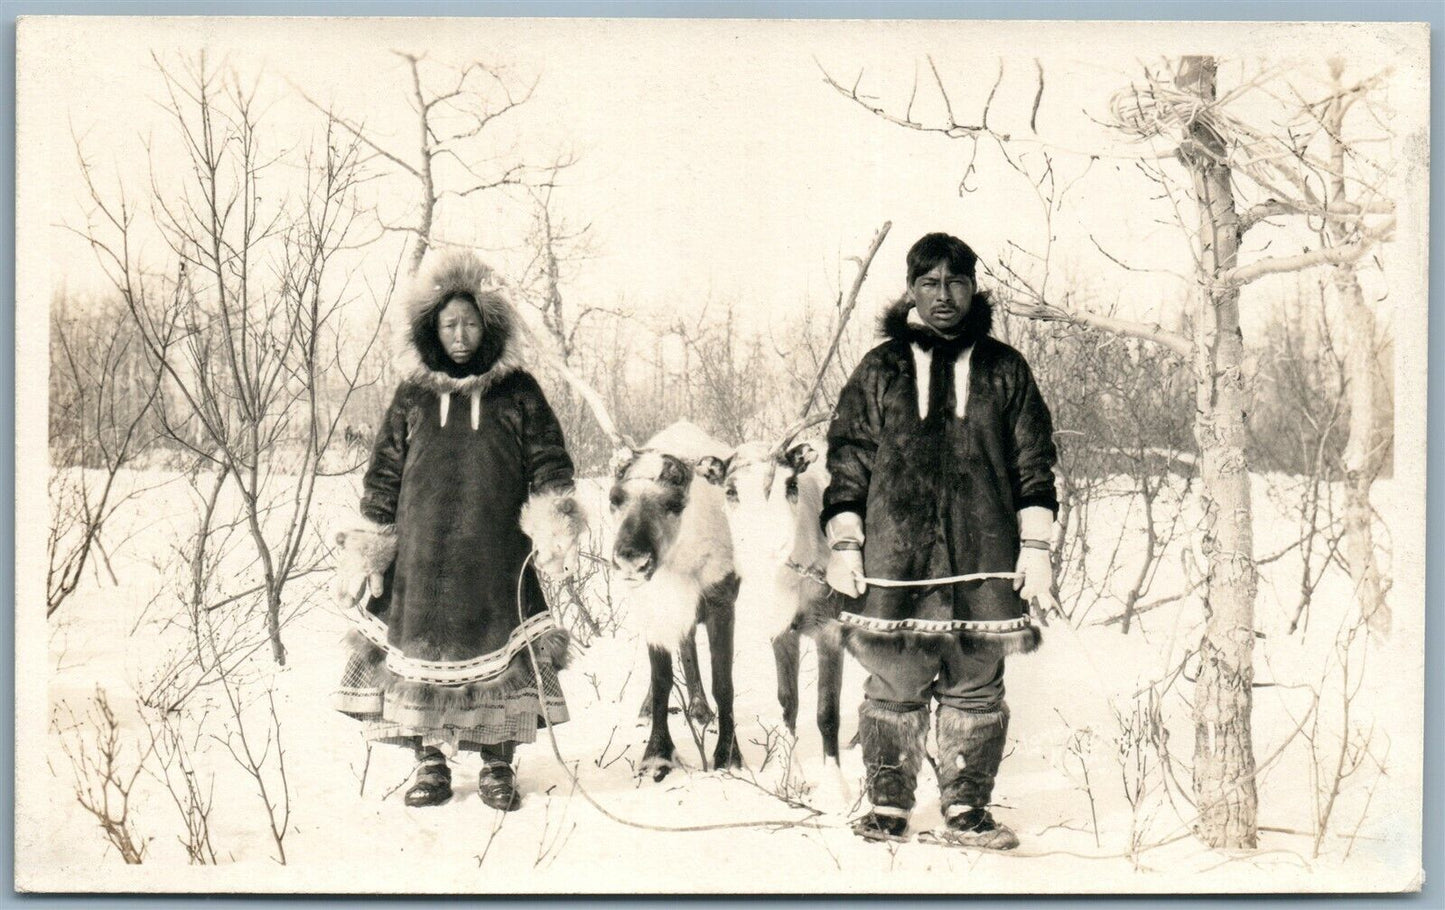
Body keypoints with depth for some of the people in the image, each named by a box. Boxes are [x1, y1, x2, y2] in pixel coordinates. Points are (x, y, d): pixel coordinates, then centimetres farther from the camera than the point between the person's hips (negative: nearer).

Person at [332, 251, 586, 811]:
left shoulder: (517, 391, 8)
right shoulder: (413, 395, 11)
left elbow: (547, 461, 6)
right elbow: (384, 473, 12)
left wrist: (555, 521, -10)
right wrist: (369, 546, 7)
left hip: (495, 551, -1)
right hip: (422, 552, 1)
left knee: (497, 648, -2)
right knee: (424, 646, 1)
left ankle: (497, 765, 10)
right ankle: (430, 762, 13)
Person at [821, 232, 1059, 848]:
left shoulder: (1004, 369, 11)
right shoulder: (879, 369, 9)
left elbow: (1033, 462, 11)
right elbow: (847, 460, 9)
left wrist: (1035, 546, 5)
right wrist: (844, 542, 2)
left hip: (984, 562, 1)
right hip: (894, 559, -1)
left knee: (976, 687, 5)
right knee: (895, 684, 2)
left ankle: (966, 810, 17)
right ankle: (888, 806, 16)